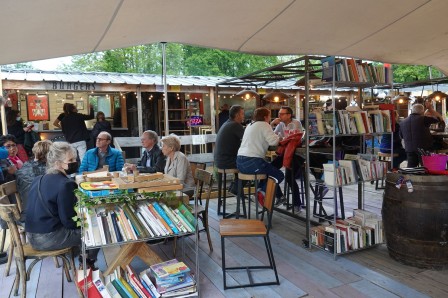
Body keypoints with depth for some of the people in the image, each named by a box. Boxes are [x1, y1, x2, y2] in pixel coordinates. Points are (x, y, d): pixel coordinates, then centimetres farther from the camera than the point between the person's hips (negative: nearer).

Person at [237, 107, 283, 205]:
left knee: (269, 169, 30)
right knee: (279, 175, 7)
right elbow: (273, 141, -16)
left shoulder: (250, 125, 22)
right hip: (252, 163, -9)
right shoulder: (264, 125, -3)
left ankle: (260, 190, 18)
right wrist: (280, 137, 6)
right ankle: (262, 192, -7)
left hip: (240, 162, 9)